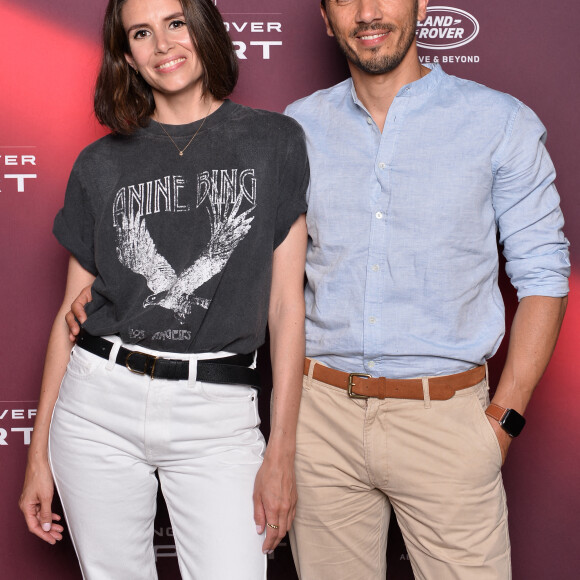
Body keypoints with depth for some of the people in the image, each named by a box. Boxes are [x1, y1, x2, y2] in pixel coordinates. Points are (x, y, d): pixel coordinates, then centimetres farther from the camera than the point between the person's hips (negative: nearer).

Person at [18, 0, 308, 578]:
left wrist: (281, 451, -5)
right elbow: (72, 310, 9)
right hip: (99, 403, 2)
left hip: (218, 411, -1)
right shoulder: (102, 163, 7)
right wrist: (39, 451, 7)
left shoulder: (274, 142, 2)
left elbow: (286, 302, -1)